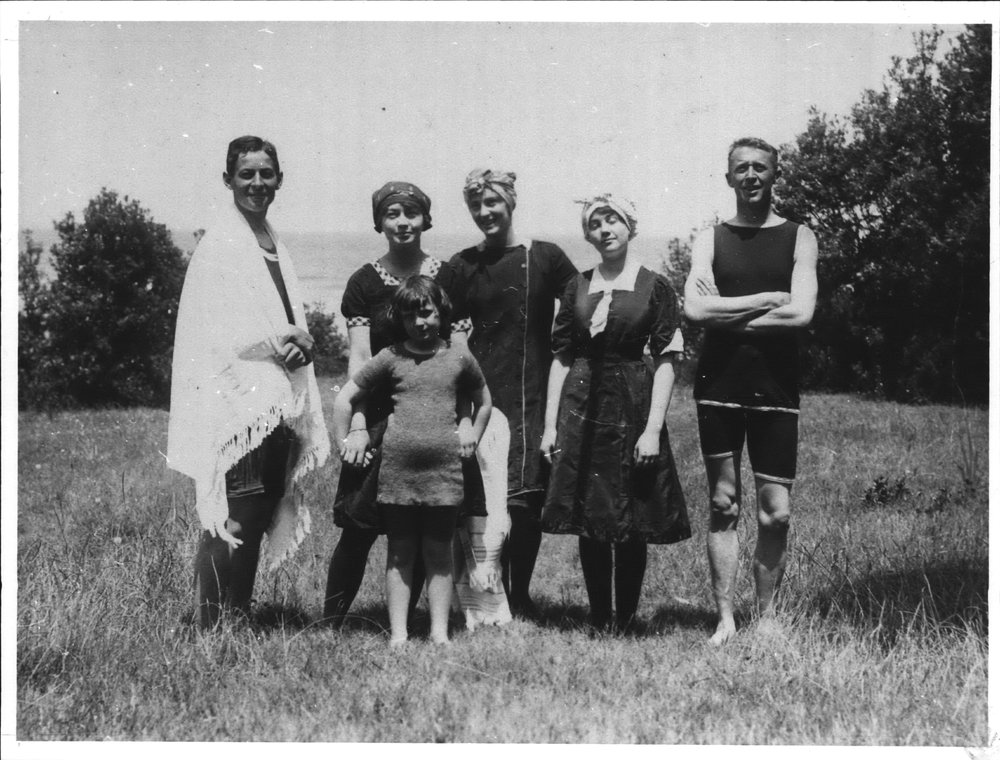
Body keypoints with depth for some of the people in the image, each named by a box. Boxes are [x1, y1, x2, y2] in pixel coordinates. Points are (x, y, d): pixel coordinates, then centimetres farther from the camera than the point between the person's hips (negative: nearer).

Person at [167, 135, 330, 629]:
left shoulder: (275, 247, 17)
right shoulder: (218, 248, -7)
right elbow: (213, 335, -12)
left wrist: (300, 344, -1)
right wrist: (280, 341, -12)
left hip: (277, 407, 8)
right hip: (236, 406, -8)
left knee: (259, 520, 10)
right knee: (230, 526, -8)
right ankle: (210, 629, -1)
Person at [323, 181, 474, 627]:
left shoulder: (447, 279, 5)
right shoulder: (364, 283, 3)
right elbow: (358, 360, -2)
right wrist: (357, 425, -11)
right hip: (379, 417, -1)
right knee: (360, 527, -5)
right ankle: (330, 624, 6)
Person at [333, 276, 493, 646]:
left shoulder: (459, 356, 6)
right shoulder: (390, 358, 2)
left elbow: (483, 401, 22)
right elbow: (345, 398, 9)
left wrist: (472, 436, 14)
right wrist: (345, 442, 7)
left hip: (444, 468, 0)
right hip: (397, 469, 0)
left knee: (439, 553, 6)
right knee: (400, 552, 5)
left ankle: (440, 633, 12)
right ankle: (398, 634, 10)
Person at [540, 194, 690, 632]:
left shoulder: (654, 287, 0)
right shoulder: (578, 288, 9)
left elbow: (665, 363, -3)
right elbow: (561, 359, 9)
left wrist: (653, 428, -11)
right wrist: (550, 424, 3)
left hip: (633, 408, -2)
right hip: (582, 411, 3)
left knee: (632, 527, 1)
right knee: (588, 522, 4)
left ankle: (625, 622, 13)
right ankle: (598, 621, 15)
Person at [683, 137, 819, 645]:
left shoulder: (798, 238, 5)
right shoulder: (710, 240, 9)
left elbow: (800, 313, -10)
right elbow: (695, 309, -7)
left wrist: (726, 313, -8)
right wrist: (765, 301, -9)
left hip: (776, 388, -1)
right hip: (719, 385, 1)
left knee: (775, 513, -1)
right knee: (723, 505, 4)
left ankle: (765, 617, 12)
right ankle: (725, 619, 9)